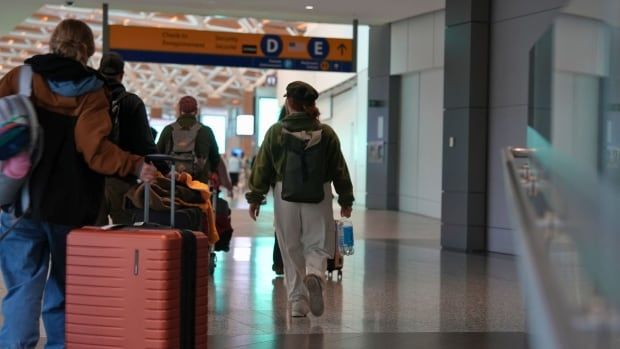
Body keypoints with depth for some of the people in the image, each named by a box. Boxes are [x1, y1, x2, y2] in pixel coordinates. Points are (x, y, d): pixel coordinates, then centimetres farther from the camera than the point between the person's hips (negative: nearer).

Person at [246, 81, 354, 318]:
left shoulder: (276, 132, -1)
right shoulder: (326, 133, 1)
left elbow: (262, 168, 1)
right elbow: (339, 169, 4)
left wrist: (254, 198, 9)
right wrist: (346, 200, 12)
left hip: (286, 198, 0)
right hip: (319, 199, 0)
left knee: (291, 250, 8)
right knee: (317, 245, 9)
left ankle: (298, 302, 10)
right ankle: (315, 274, -23)